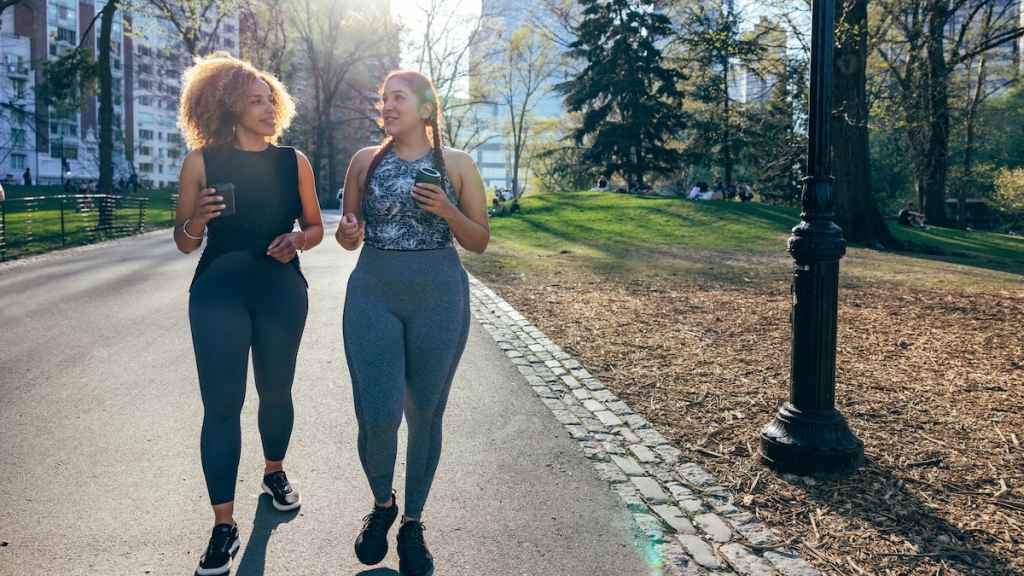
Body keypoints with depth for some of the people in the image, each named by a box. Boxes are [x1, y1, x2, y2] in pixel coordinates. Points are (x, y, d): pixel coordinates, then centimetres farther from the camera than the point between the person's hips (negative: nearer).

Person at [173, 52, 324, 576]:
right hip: (219, 293, -2)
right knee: (221, 403, -4)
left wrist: (295, 241, -14)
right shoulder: (202, 161, -2)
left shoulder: (293, 161, 2)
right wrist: (196, 221, -20)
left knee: (275, 390, 13)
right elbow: (184, 243, 2)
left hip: (282, 292, 2)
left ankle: (274, 472, 40)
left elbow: (315, 227, 8)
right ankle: (224, 525, 2)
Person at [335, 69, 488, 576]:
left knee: (425, 414, 7)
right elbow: (349, 233, 14)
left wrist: (446, 211, -14)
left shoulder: (457, 163, 2)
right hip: (372, 295, 1)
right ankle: (382, 504, 24)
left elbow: (479, 241, 4)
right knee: (377, 416, -8)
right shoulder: (365, 161, 6)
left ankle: (412, 524, 27)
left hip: (439, 298, 0)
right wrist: (348, 234, -9)